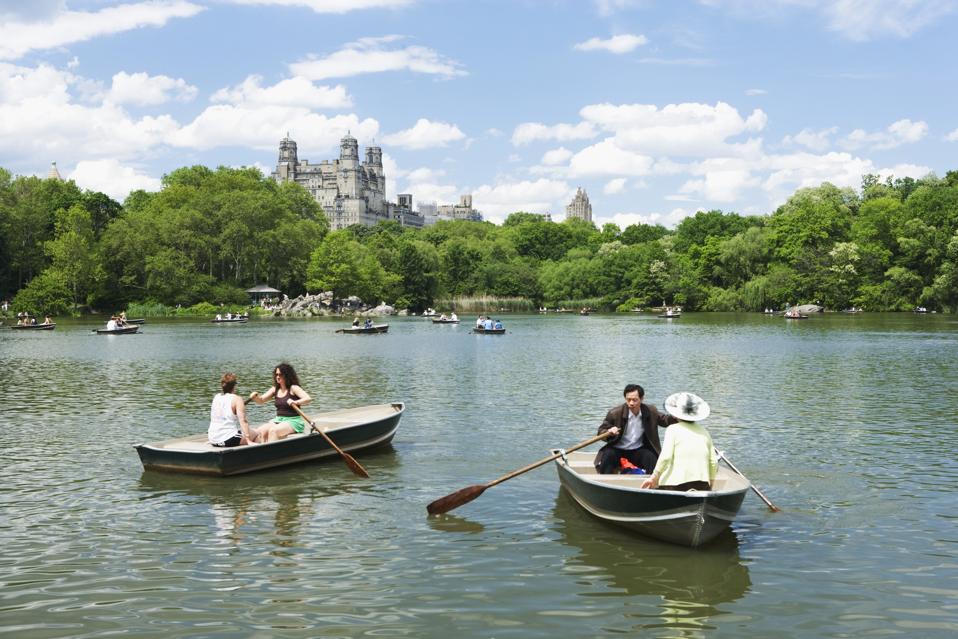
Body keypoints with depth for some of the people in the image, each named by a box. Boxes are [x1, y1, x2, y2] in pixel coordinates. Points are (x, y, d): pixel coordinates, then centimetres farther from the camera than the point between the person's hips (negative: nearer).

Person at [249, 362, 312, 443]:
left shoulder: (293, 388, -8)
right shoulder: (275, 389, 11)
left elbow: (308, 398, -20)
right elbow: (261, 400, 11)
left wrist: (295, 402, -38)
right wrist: (255, 397, -12)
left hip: (293, 421, -6)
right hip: (278, 420, 6)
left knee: (273, 430, -31)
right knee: (260, 431, -19)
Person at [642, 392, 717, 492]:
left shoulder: (673, 429, 2)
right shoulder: (704, 432, 14)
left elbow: (665, 457, -8)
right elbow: (714, 462, 13)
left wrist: (654, 478, 2)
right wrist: (710, 485, 25)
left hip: (676, 485, -4)